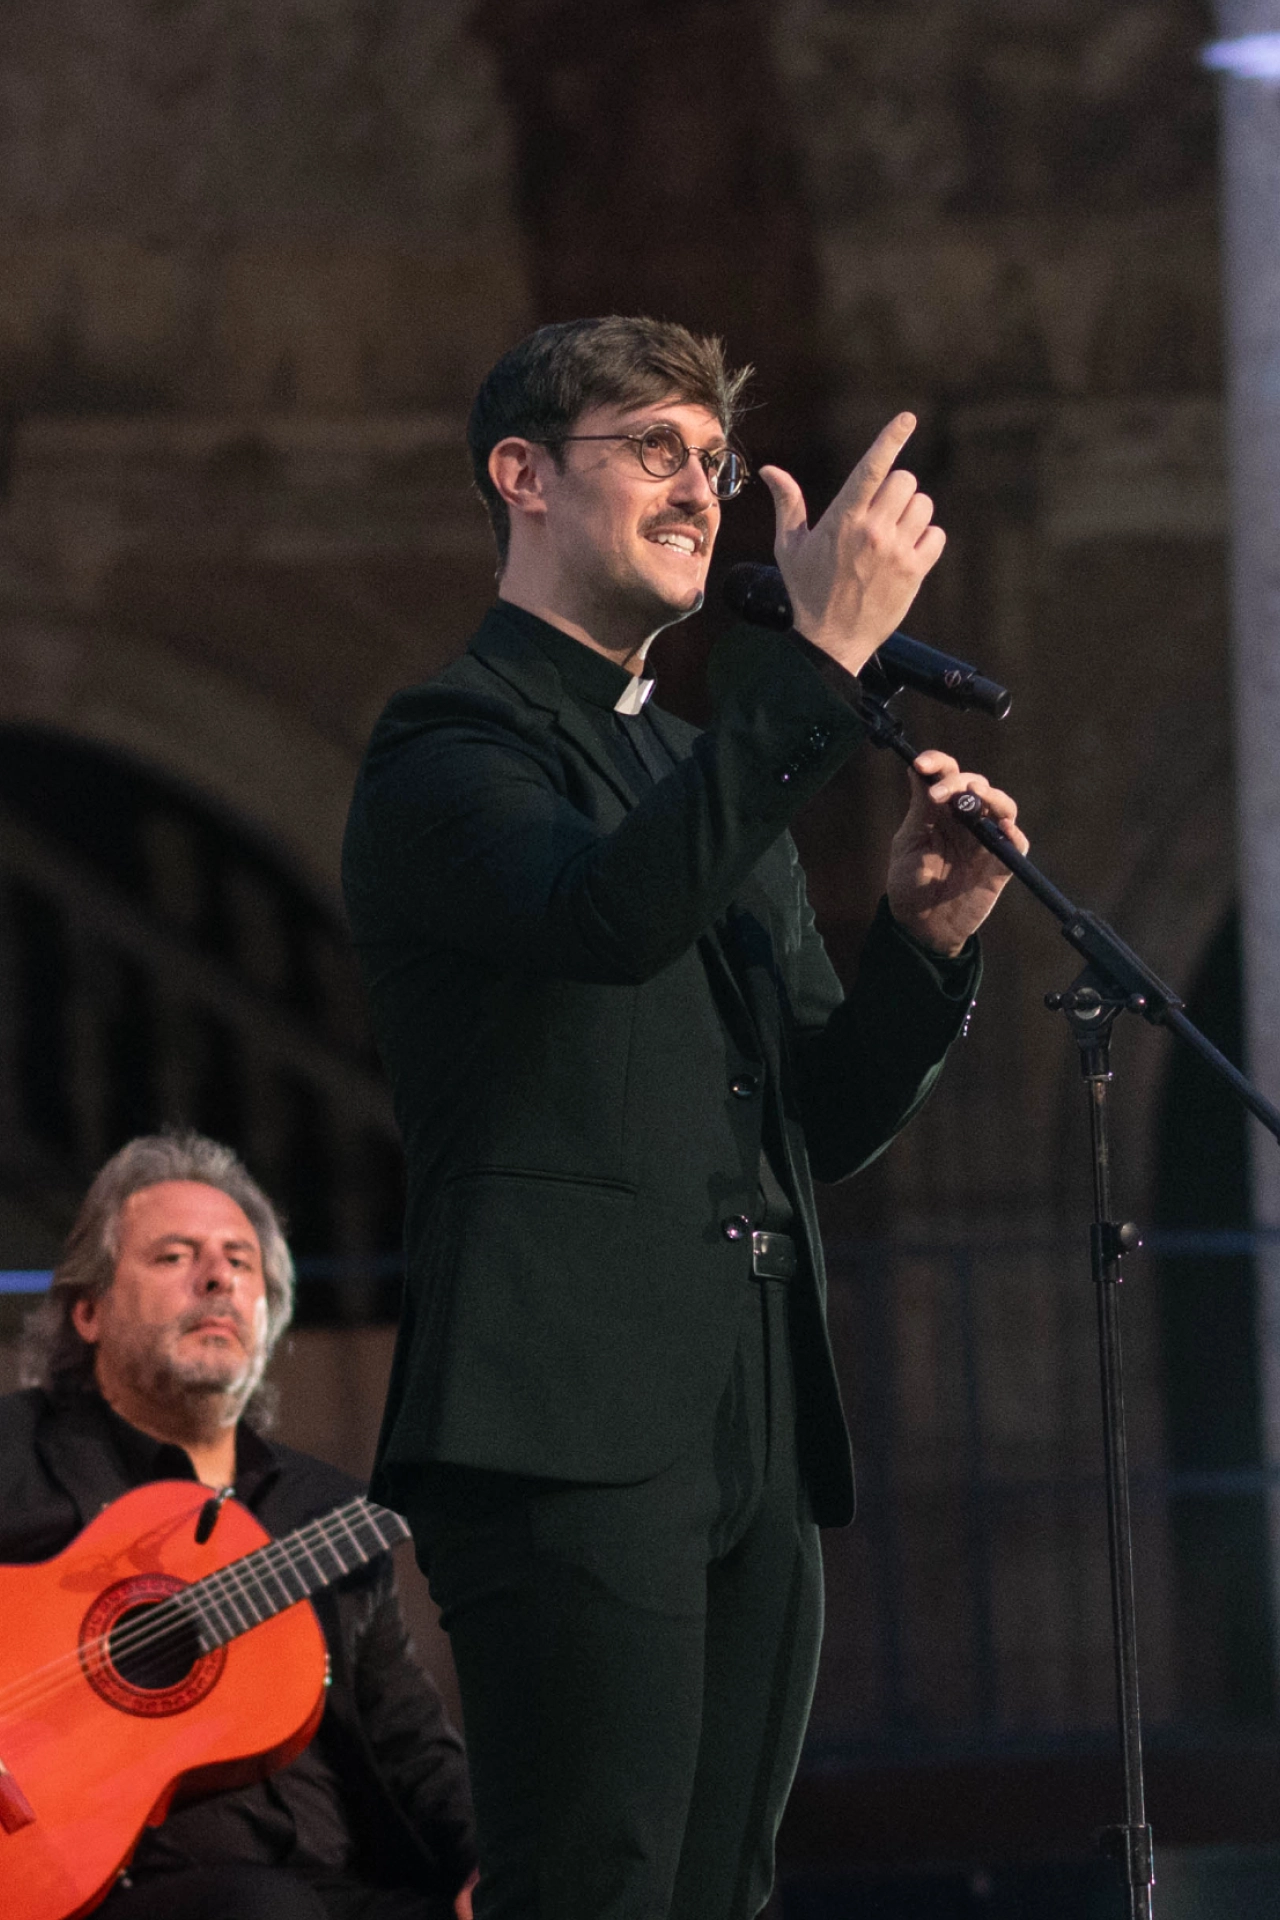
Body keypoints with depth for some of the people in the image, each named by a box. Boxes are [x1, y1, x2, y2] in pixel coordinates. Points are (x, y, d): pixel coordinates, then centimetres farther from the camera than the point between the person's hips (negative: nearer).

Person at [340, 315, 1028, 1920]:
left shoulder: (714, 770, 26)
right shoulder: (453, 749, -1)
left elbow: (824, 1125, 23)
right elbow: (610, 913, -23)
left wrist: (925, 937, 4)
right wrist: (824, 654, -24)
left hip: (754, 1453, 8)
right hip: (569, 1437, -8)